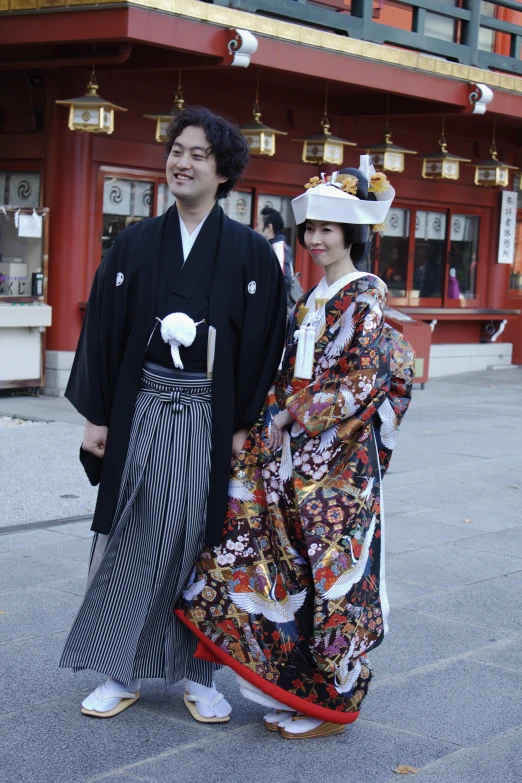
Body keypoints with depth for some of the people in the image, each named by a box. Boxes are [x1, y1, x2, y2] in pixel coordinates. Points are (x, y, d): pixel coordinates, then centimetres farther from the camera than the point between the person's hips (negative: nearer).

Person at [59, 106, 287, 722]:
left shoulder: (251, 253, -1)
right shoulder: (136, 244, 5)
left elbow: (264, 343, -1)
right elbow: (102, 328, 5)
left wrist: (245, 425, -6)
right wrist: (95, 415, 0)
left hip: (208, 417, -2)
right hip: (141, 411, 2)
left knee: (199, 540, 5)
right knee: (130, 538, 5)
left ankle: (197, 675, 19)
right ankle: (123, 672, 17)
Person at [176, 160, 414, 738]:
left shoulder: (364, 298, -9)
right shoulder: (312, 299, 15)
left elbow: (362, 382, -16)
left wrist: (294, 414, -14)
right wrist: (278, 416, 4)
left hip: (339, 460, -8)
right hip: (296, 457, 8)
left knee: (332, 572, -1)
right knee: (292, 569, 9)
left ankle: (331, 700, 10)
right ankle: (294, 690, 20)